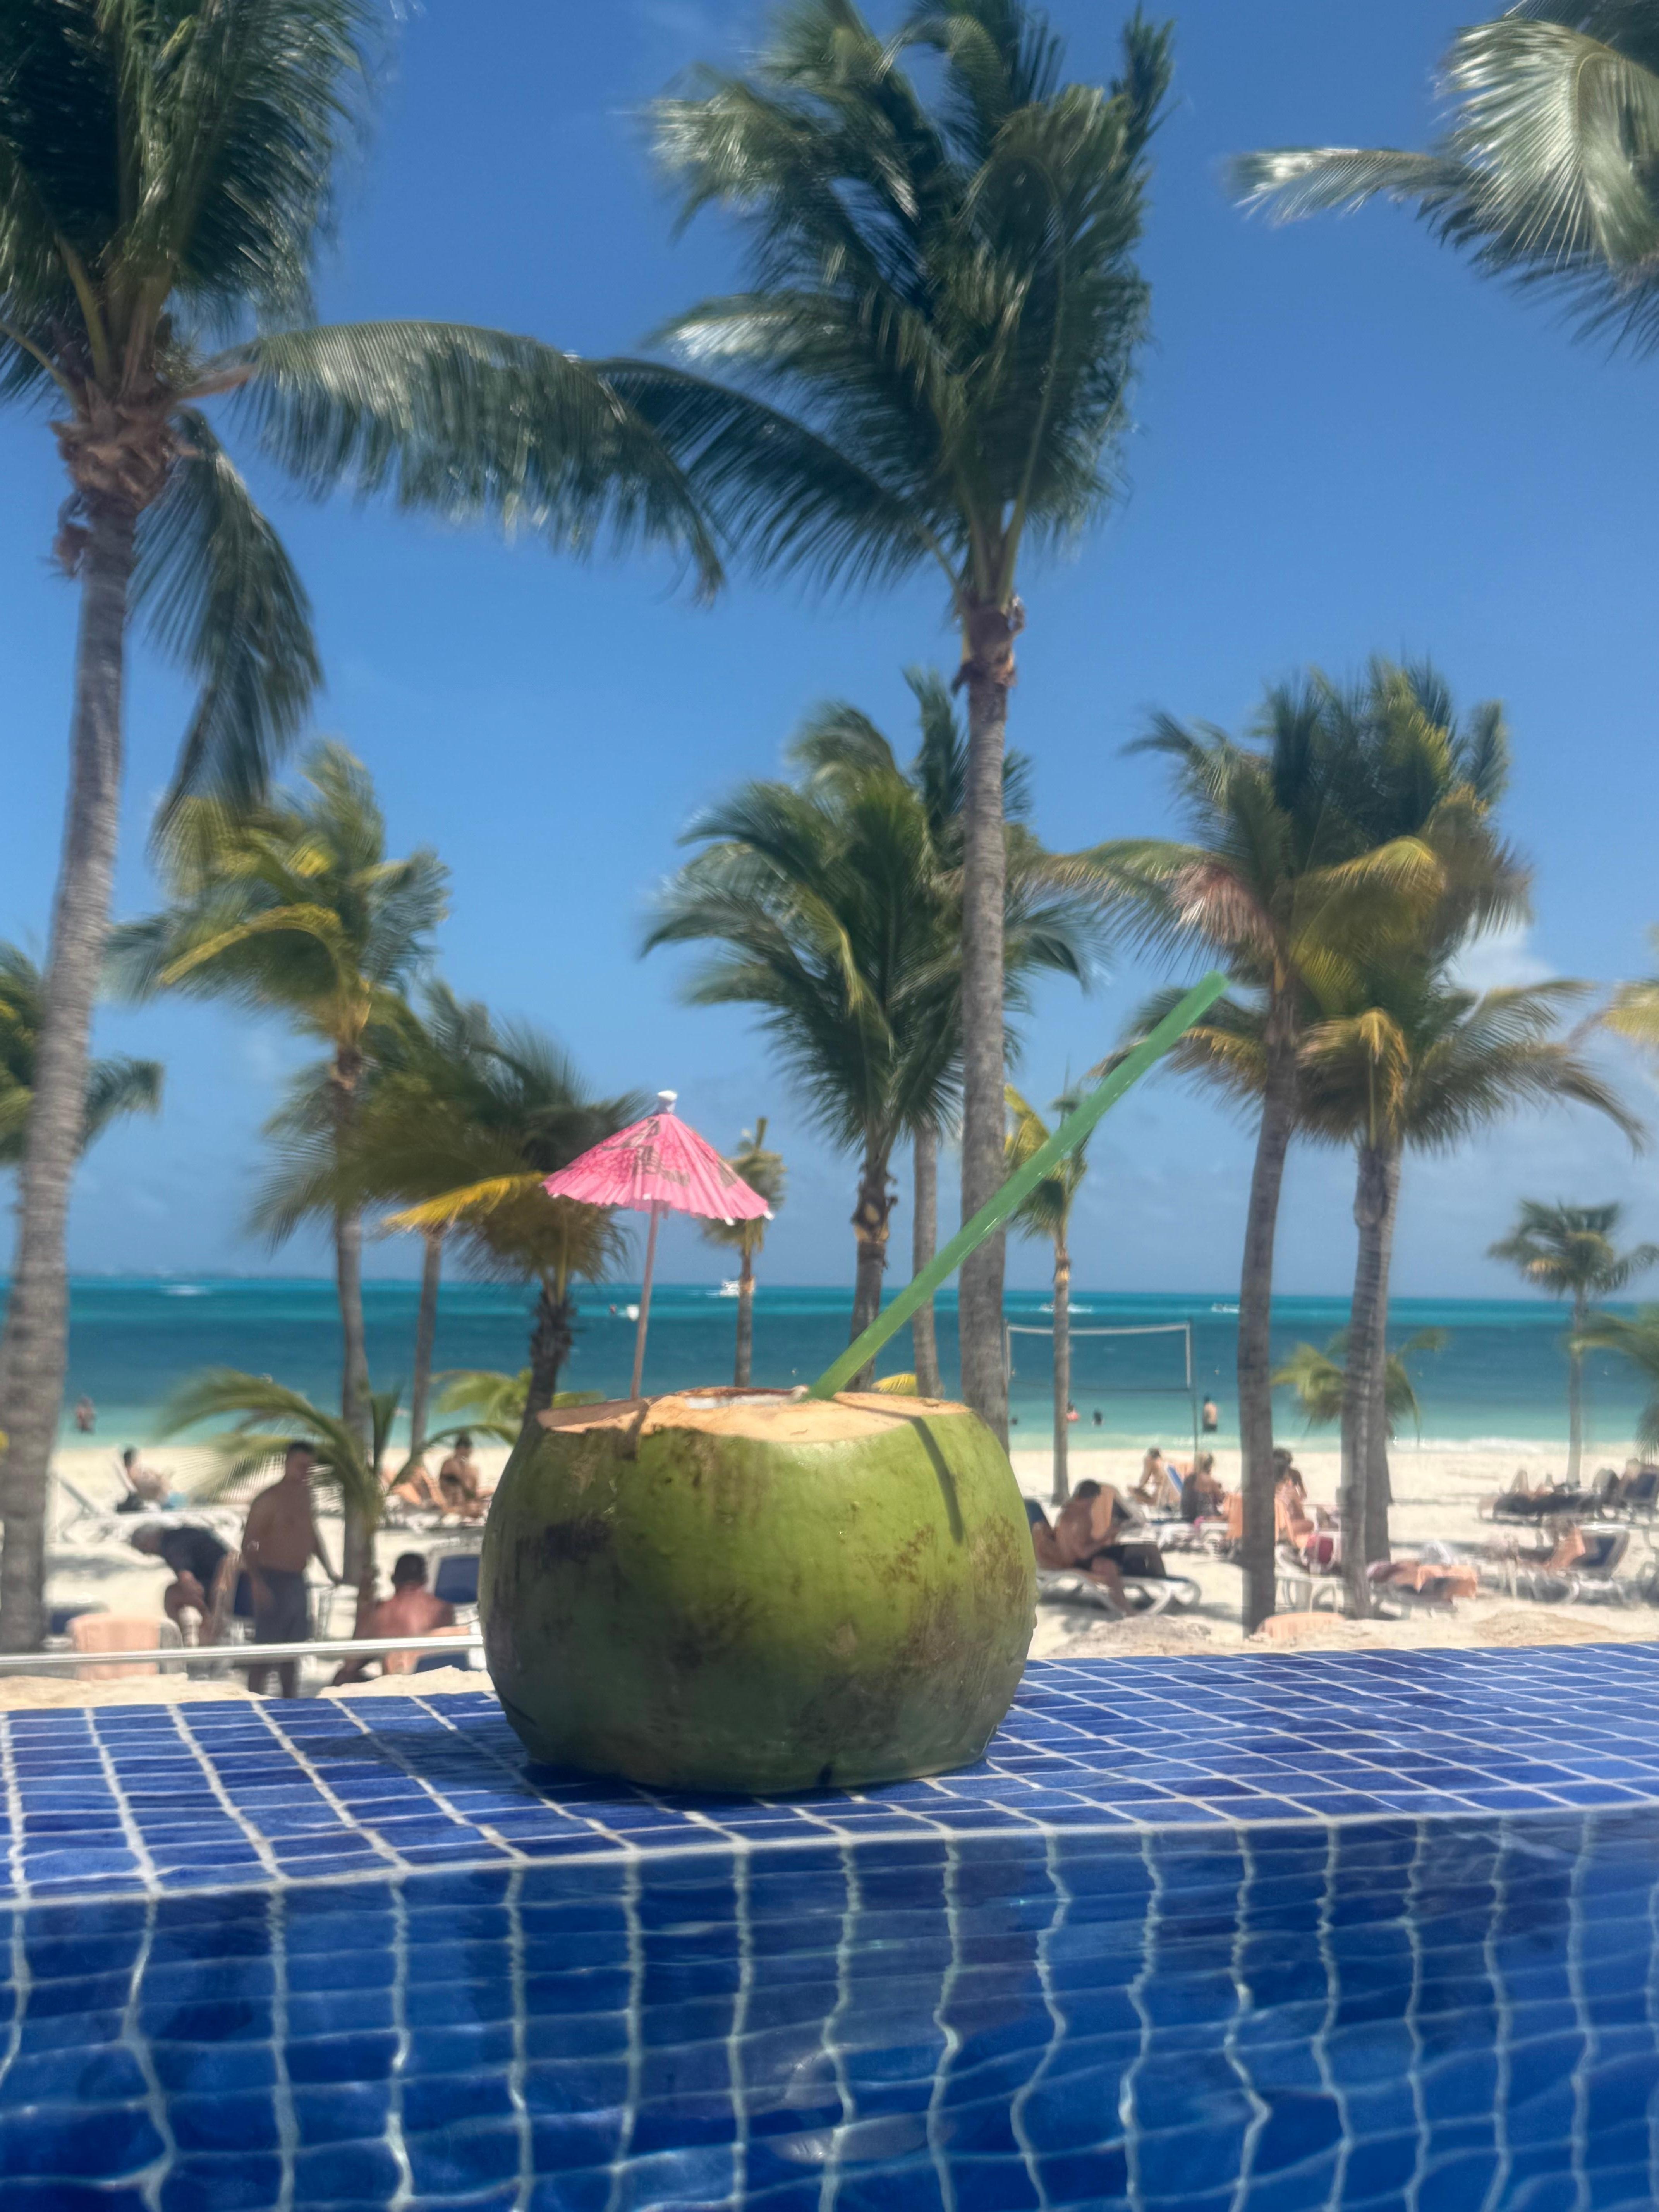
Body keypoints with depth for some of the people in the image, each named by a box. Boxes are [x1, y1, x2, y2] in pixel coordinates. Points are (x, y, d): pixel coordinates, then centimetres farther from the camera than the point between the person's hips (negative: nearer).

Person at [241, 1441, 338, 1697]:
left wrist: (328, 1570, 22)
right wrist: (257, 1583, -25)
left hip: (297, 1581, 8)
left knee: (292, 1647, 15)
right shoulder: (269, 1500, -14)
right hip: (274, 1581, -8)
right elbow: (249, 1544, -16)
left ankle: (289, 1702, 25)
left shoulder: (305, 1495, 10)